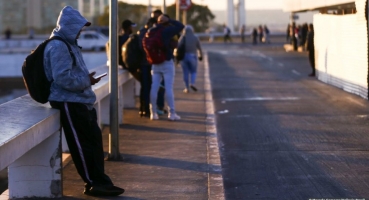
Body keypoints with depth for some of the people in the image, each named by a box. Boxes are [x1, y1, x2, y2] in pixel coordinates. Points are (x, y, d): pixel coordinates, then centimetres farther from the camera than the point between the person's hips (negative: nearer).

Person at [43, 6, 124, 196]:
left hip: (79, 100, 11)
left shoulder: (68, 43, 19)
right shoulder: (58, 46, -15)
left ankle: (97, 181, 15)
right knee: (82, 144, -6)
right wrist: (87, 81, -12)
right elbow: (63, 78, -23)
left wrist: (86, 79, 6)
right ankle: (94, 183, 0)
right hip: (69, 102, -11)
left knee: (94, 139, 10)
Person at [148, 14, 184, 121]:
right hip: (167, 62, -5)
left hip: (155, 63, 5)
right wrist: (169, 20, -6)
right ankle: (172, 113, -1)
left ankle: (153, 113, 5)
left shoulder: (151, 31, 4)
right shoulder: (167, 30, -13)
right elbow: (181, 26, -10)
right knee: (169, 88, -2)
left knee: (154, 88, 4)